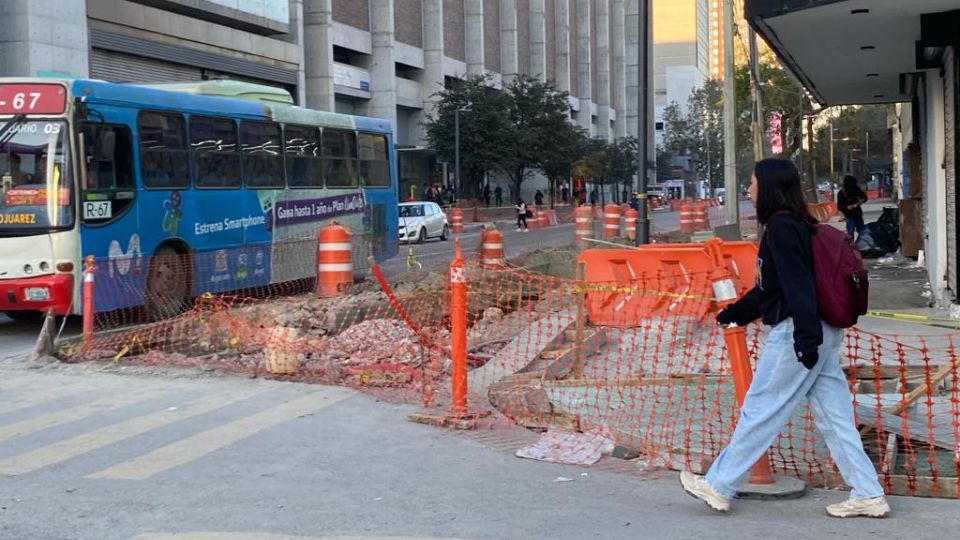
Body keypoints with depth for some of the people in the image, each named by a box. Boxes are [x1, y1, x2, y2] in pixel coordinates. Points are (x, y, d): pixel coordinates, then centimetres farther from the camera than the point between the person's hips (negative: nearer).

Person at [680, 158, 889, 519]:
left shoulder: (781, 227, -13)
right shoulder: (793, 225, 16)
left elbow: (797, 285, -22)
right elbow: (769, 287, 25)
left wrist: (805, 338, -26)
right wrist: (733, 314, 34)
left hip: (795, 333, -10)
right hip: (823, 333, 10)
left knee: (759, 411, 0)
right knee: (833, 417, 10)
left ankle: (718, 486, 10)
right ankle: (868, 495, 11)